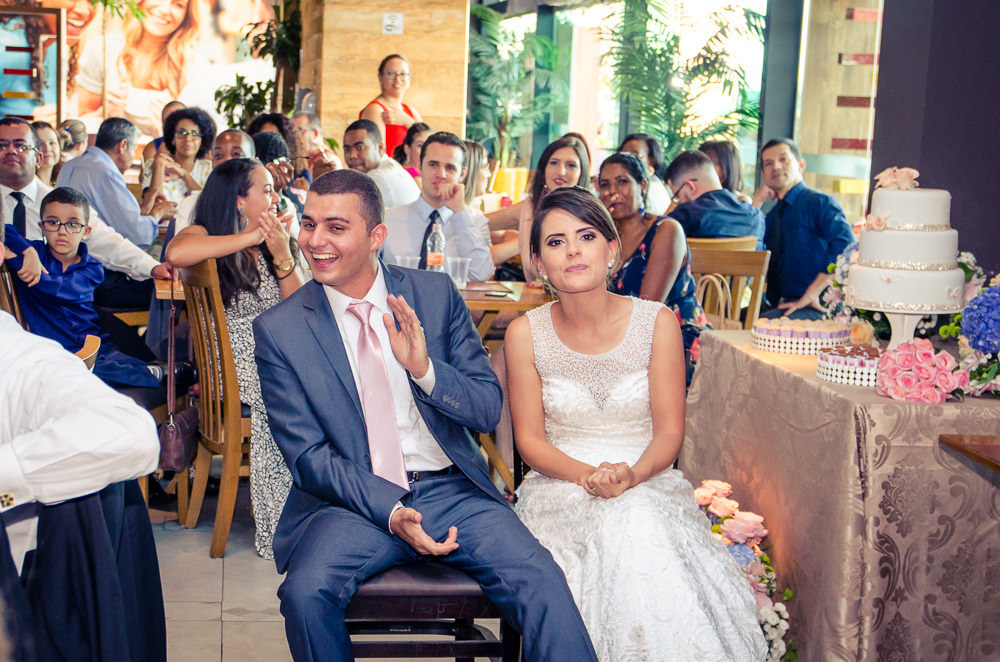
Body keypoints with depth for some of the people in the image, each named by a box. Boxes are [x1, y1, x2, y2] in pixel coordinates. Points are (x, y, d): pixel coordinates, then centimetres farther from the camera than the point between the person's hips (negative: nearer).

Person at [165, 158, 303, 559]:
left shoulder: (275, 243, 17)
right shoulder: (205, 235, 1)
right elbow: (176, 253, -27)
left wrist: (282, 256, -8)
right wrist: (250, 237, -18)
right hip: (230, 361, -5)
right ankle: (278, 530, -21)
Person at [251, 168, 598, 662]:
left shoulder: (436, 294, 3)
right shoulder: (279, 330, -1)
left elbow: (489, 410, 3)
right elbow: (307, 455, -3)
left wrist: (425, 369, -18)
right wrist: (390, 510, -18)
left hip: (452, 491, 1)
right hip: (354, 501, 0)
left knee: (540, 580, -26)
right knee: (305, 593, -28)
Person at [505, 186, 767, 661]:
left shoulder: (657, 323, -2)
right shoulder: (526, 333, -2)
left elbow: (669, 431, -1)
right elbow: (529, 438, 0)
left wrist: (633, 474, -21)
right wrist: (589, 476, -18)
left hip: (648, 484, 1)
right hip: (561, 486, 0)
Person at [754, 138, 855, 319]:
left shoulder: (821, 202, -2)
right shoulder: (772, 216, 22)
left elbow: (847, 248, -18)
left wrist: (812, 293, -22)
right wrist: (757, 201, 9)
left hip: (815, 308, -6)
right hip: (777, 305, 7)